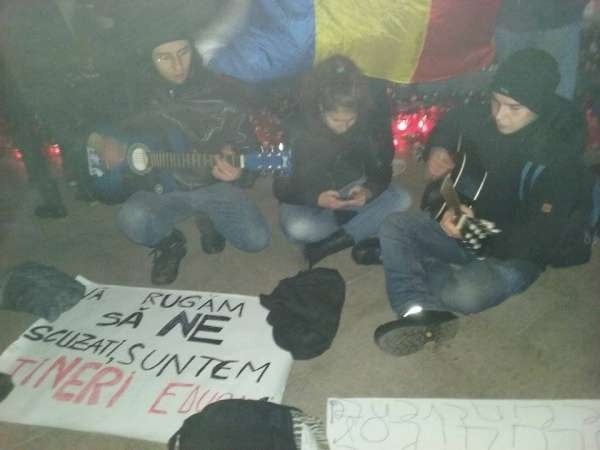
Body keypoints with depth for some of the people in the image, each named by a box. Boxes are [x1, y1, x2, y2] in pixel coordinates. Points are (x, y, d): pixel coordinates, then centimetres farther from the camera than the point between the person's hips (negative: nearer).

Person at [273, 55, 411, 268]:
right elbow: (282, 187, -17)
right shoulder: (296, 128, -24)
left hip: (352, 192, 3)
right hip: (310, 198, -3)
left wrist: (368, 191, -31)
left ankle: (327, 245, -20)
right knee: (296, 228, -35)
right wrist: (317, 199, -35)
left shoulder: (374, 123, -18)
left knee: (402, 199, -21)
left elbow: (381, 173, -7)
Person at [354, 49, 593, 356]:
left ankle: (407, 258, -6)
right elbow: (451, 123, 16)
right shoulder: (486, 120, -9)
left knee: (466, 294, -35)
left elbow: (538, 240, -26)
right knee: (396, 226, -13)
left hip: (515, 253, -6)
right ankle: (423, 311, -30)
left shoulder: (560, 161, -25)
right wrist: (438, 149, -4)